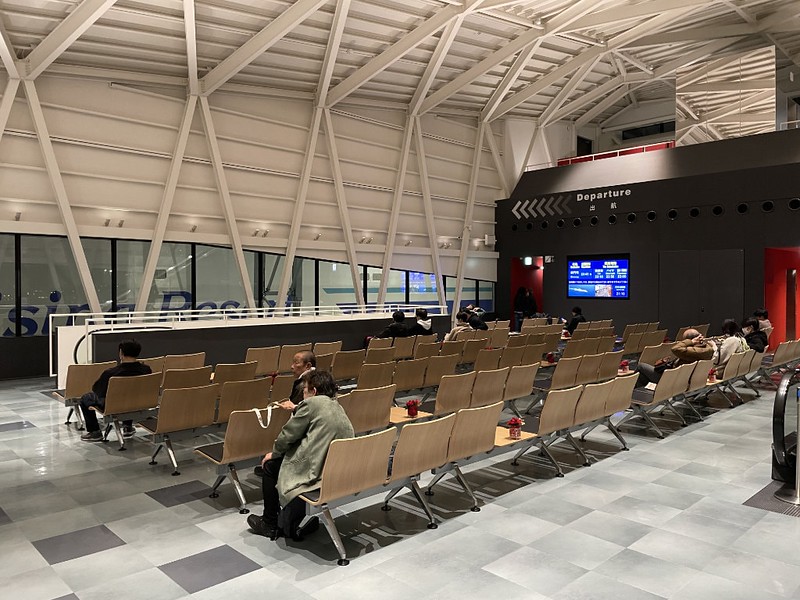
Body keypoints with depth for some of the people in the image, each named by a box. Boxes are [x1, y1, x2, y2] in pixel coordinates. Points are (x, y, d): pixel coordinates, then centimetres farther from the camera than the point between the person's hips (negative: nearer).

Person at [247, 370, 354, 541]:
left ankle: (270, 524, 26)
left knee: (270, 465, 15)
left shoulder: (312, 403, -9)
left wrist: (274, 453, 12)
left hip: (315, 470, -8)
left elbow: (288, 434, -5)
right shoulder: (338, 407, 16)